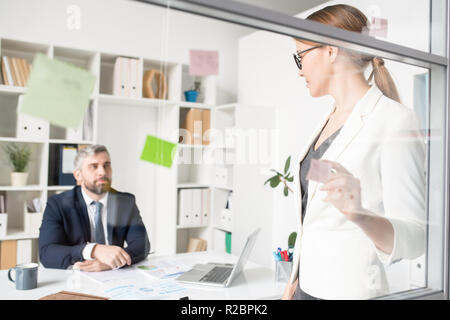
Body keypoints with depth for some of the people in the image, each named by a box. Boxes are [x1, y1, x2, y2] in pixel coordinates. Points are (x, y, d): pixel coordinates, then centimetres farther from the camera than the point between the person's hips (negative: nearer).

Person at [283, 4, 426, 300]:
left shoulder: (394, 120, -13)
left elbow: (416, 237, -17)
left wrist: (359, 215, -34)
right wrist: (296, 280, 15)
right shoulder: (330, 120, 9)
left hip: (354, 290, -6)